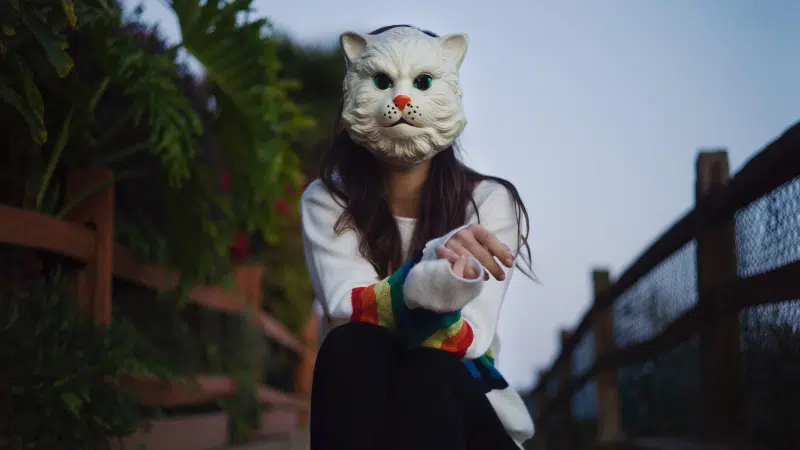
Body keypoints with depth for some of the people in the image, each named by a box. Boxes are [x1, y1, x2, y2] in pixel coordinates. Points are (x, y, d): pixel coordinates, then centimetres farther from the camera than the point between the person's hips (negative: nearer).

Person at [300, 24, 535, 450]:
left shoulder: (488, 199, -8)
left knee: (428, 370, -35)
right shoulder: (327, 200, -5)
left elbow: (467, 341, -20)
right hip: (359, 401, 1)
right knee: (350, 346, -33)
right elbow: (347, 310, -23)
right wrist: (425, 280, -42)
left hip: (461, 400, 0)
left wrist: (429, 299, -42)